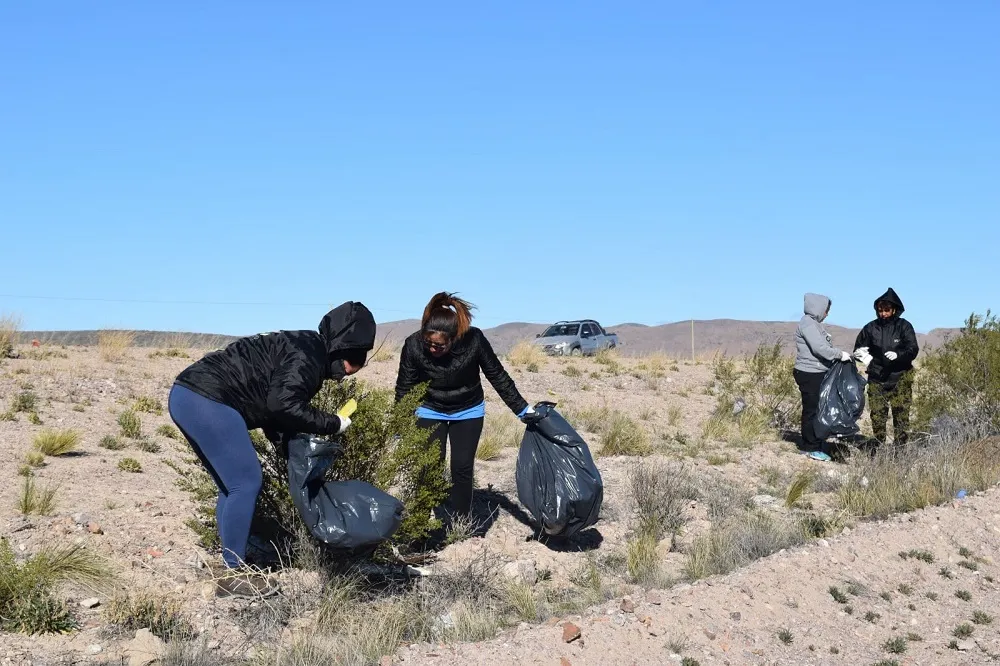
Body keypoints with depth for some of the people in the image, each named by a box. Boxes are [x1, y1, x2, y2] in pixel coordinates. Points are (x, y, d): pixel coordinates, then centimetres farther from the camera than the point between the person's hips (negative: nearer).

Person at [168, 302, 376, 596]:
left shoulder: (303, 347, 20)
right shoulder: (309, 355, -10)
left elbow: (273, 408, 21)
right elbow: (283, 406, -22)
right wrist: (332, 424, -10)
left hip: (187, 397, 11)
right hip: (207, 400, -11)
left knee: (232, 486, 15)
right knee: (246, 483, -7)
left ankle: (233, 568, 20)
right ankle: (234, 576, -2)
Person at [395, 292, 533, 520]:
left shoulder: (474, 340, -30)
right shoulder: (413, 346, -29)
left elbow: (498, 376, -14)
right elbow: (404, 389, -14)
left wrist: (523, 410, -9)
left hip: (468, 411, 0)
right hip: (430, 411, 0)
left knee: (462, 468, -4)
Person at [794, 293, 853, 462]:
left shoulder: (815, 324, 18)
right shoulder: (807, 324, -14)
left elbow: (824, 348, 19)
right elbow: (819, 348, -23)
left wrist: (838, 356, 7)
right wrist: (840, 354, -16)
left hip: (820, 373, 10)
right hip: (810, 375, -10)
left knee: (821, 409, 15)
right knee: (812, 410, -4)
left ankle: (819, 444, 23)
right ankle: (812, 448, 2)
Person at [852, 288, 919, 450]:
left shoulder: (904, 326, -4)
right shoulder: (870, 328, 2)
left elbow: (913, 349, -11)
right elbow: (859, 350, 12)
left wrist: (897, 355, -29)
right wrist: (870, 362, -6)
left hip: (900, 378, -2)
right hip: (877, 379, 2)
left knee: (901, 415, -4)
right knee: (877, 415, 4)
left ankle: (900, 448, 0)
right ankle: (878, 448, 14)